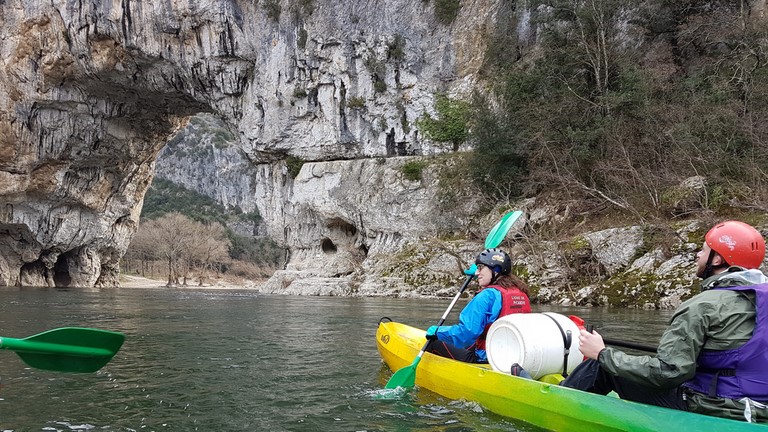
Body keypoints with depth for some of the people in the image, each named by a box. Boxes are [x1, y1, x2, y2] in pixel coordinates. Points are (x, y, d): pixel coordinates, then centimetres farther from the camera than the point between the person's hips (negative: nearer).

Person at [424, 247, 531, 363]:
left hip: (485, 358, -9)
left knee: (433, 345, 3)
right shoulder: (522, 294, 7)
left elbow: (467, 332, -25)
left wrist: (438, 331, -10)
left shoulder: (488, 295, -17)